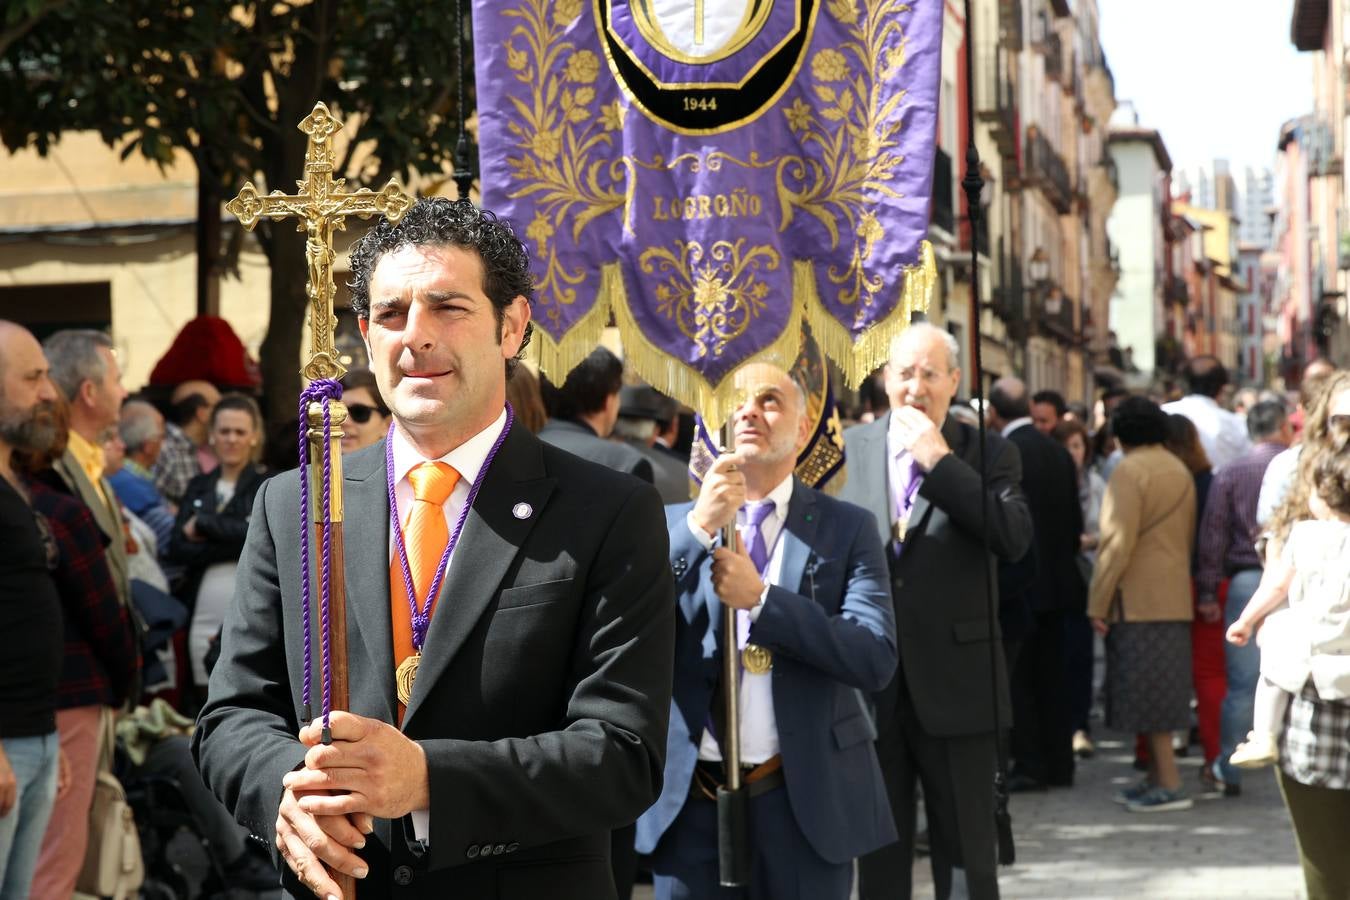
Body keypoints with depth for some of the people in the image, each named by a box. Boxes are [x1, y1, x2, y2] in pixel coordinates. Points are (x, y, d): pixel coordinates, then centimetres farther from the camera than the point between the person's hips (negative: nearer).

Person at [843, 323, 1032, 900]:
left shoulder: (988, 455, 0)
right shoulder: (846, 449, 5)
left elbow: (1014, 539, -16)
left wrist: (939, 460, -17)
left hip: (954, 684, -2)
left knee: (967, 853, 5)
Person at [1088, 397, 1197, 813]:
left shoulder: (1129, 471, -11)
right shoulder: (1180, 471, 14)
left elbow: (1119, 541, -16)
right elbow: (1188, 537, 17)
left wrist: (1098, 603, -12)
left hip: (1137, 600, -8)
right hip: (1175, 596, 8)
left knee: (1146, 691, -6)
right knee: (1161, 688, 12)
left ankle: (1170, 785, -8)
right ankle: (1156, 777, 16)